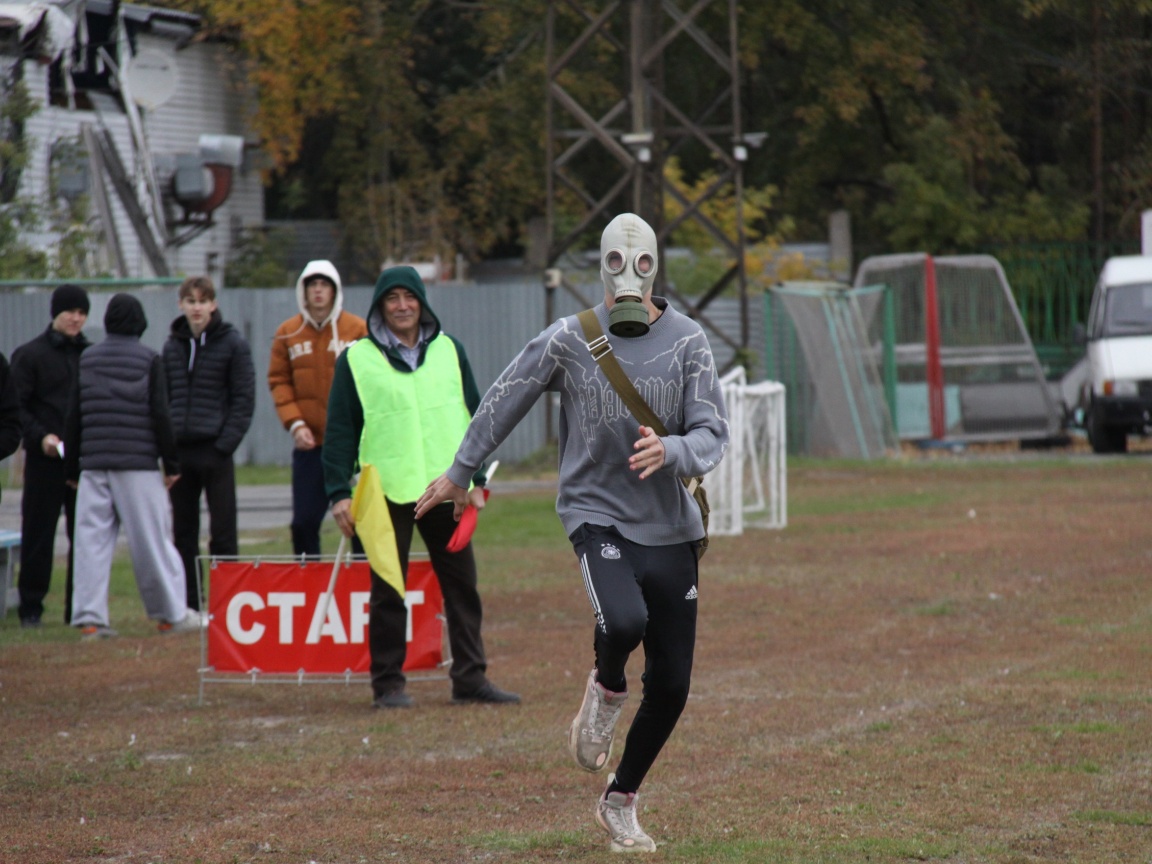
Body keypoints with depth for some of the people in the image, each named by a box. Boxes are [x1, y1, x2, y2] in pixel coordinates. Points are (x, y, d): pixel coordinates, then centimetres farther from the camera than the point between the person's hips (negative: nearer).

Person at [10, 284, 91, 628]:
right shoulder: (30, 354, 1)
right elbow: (17, 407, -2)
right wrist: (40, 436, -16)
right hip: (44, 458, -4)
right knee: (38, 536, -1)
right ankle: (31, 608, 6)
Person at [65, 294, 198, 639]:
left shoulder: (87, 359, 9)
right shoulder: (148, 359, -1)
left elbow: (74, 417, 11)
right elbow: (160, 415, -5)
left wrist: (72, 468, 17)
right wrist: (171, 463, 1)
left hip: (94, 465, 3)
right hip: (138, 466, -3)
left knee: (92, 540, 2)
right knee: (152, 539, 2)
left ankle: (89, 617, -4)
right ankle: (171, 614, 6)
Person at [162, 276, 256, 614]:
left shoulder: (232, 344, -3)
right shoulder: (172, 345, 10)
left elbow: (243, 399, -5)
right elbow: (162, 397, 14)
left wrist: (225, 443, -13)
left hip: (215, 450, -4)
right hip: (180, 449, 4)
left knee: (223, 532, -1)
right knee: (183, 532, 7)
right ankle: (187, 606, 12)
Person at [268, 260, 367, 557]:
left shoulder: (358, 329, -1)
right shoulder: (288, 333, 5)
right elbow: (278, 382, 5)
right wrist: (295, 423, -7)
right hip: (309, 443, 2)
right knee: (304, 521, 0)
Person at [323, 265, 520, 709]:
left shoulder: (449, 352, 11)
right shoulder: (357, 360, 2)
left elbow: (473, 416, 14)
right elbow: (340, 431, 1)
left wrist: (477, 480, 9)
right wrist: (339, 493, -5)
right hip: (387, 493, -3)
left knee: (462, 585, 5)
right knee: (387, 592, 1)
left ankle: (470, 676, 11)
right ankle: (388, 683, 7)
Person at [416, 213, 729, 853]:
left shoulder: (688, 341, -2)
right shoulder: (569, 339, -3)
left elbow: (713, 435, -6)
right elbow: (505, 402, 10)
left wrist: (670, 452, -28)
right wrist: (460, 474, 18)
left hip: (670, 527, 2)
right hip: (597, 513, -2)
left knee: (671, 685, 4)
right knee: (624, 620, -33)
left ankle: (620, 802, 26)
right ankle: (606, 692, 3)